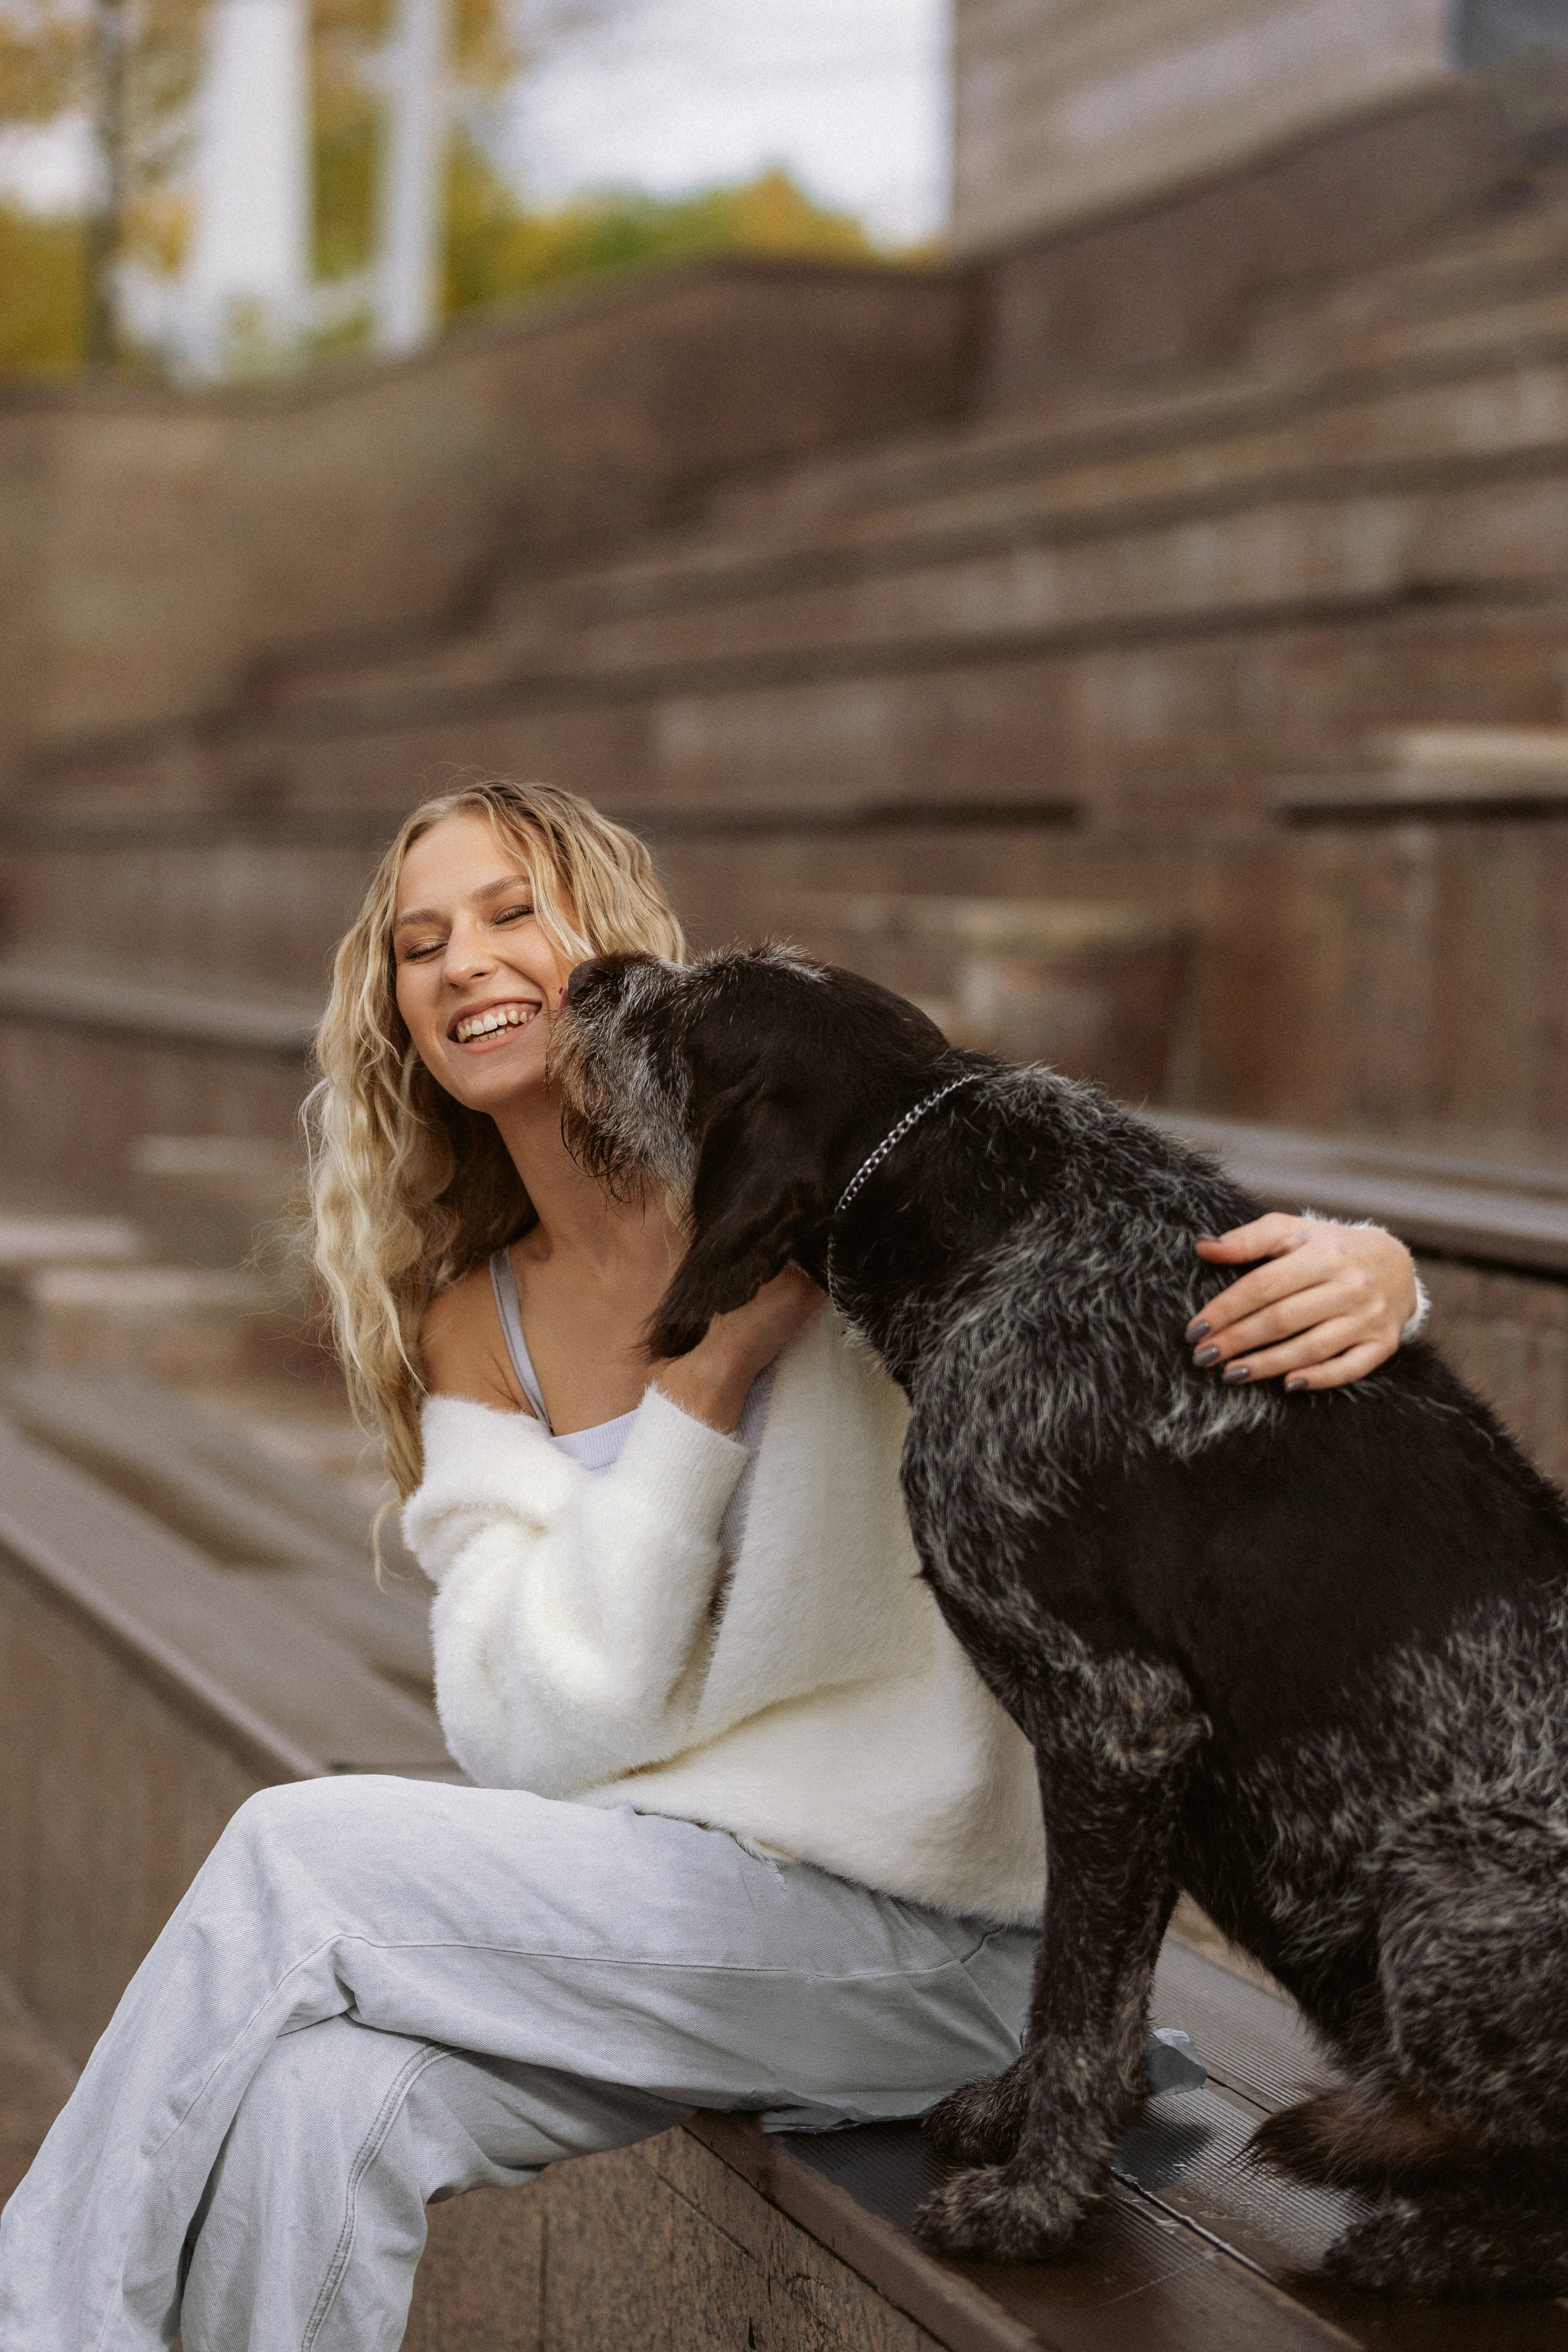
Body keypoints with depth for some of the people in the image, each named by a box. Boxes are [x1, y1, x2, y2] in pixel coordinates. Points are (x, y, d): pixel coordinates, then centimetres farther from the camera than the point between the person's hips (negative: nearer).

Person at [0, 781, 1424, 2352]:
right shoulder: (467, 1333, 8)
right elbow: (541, 1730, -5)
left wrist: (1365, 1277, -32)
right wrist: (711, 1367, -14)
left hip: (927, 1928, -4)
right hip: (666, 1871, 4)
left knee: (296, 1860, -19)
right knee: (316, 2100, -25)